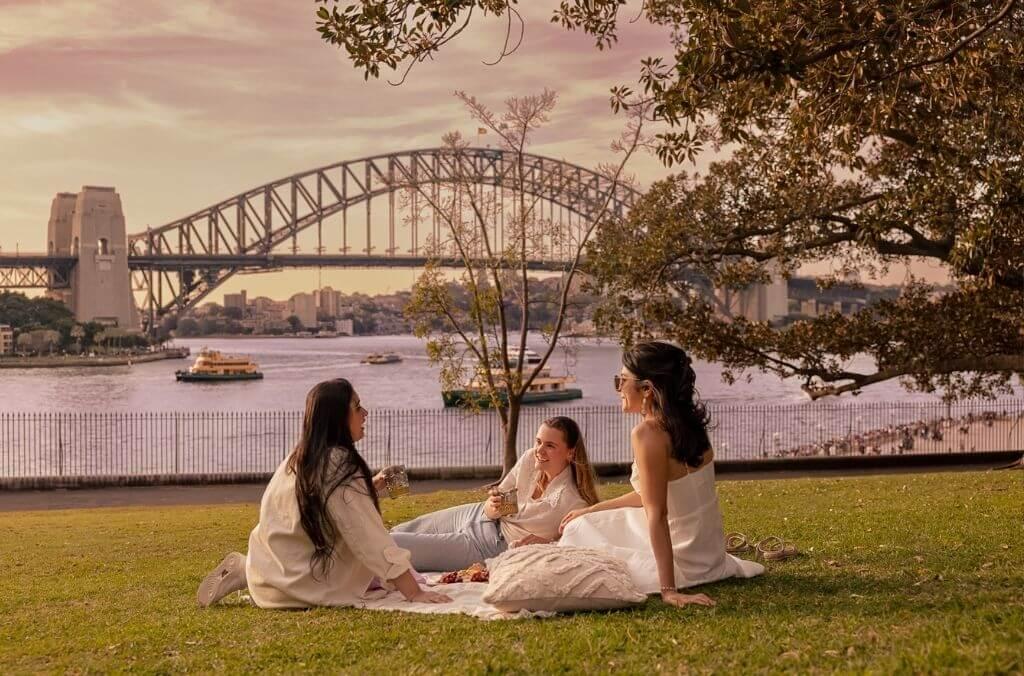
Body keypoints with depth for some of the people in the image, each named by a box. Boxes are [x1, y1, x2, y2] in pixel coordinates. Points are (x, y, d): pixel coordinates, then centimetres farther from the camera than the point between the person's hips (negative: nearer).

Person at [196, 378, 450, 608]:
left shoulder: (303, 457, 4)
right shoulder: (338, 465, -22)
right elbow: (370, 539, -23)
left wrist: (370, 488, 11)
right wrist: (415, 593, -21)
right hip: (294, 584, -8)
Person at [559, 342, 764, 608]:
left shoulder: (647, 433, -25)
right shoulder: (687, 424, 2)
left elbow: (656, 514, -27)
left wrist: (669, 590, -27)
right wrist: (591, 510, 18)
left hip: (682, 561, -9)